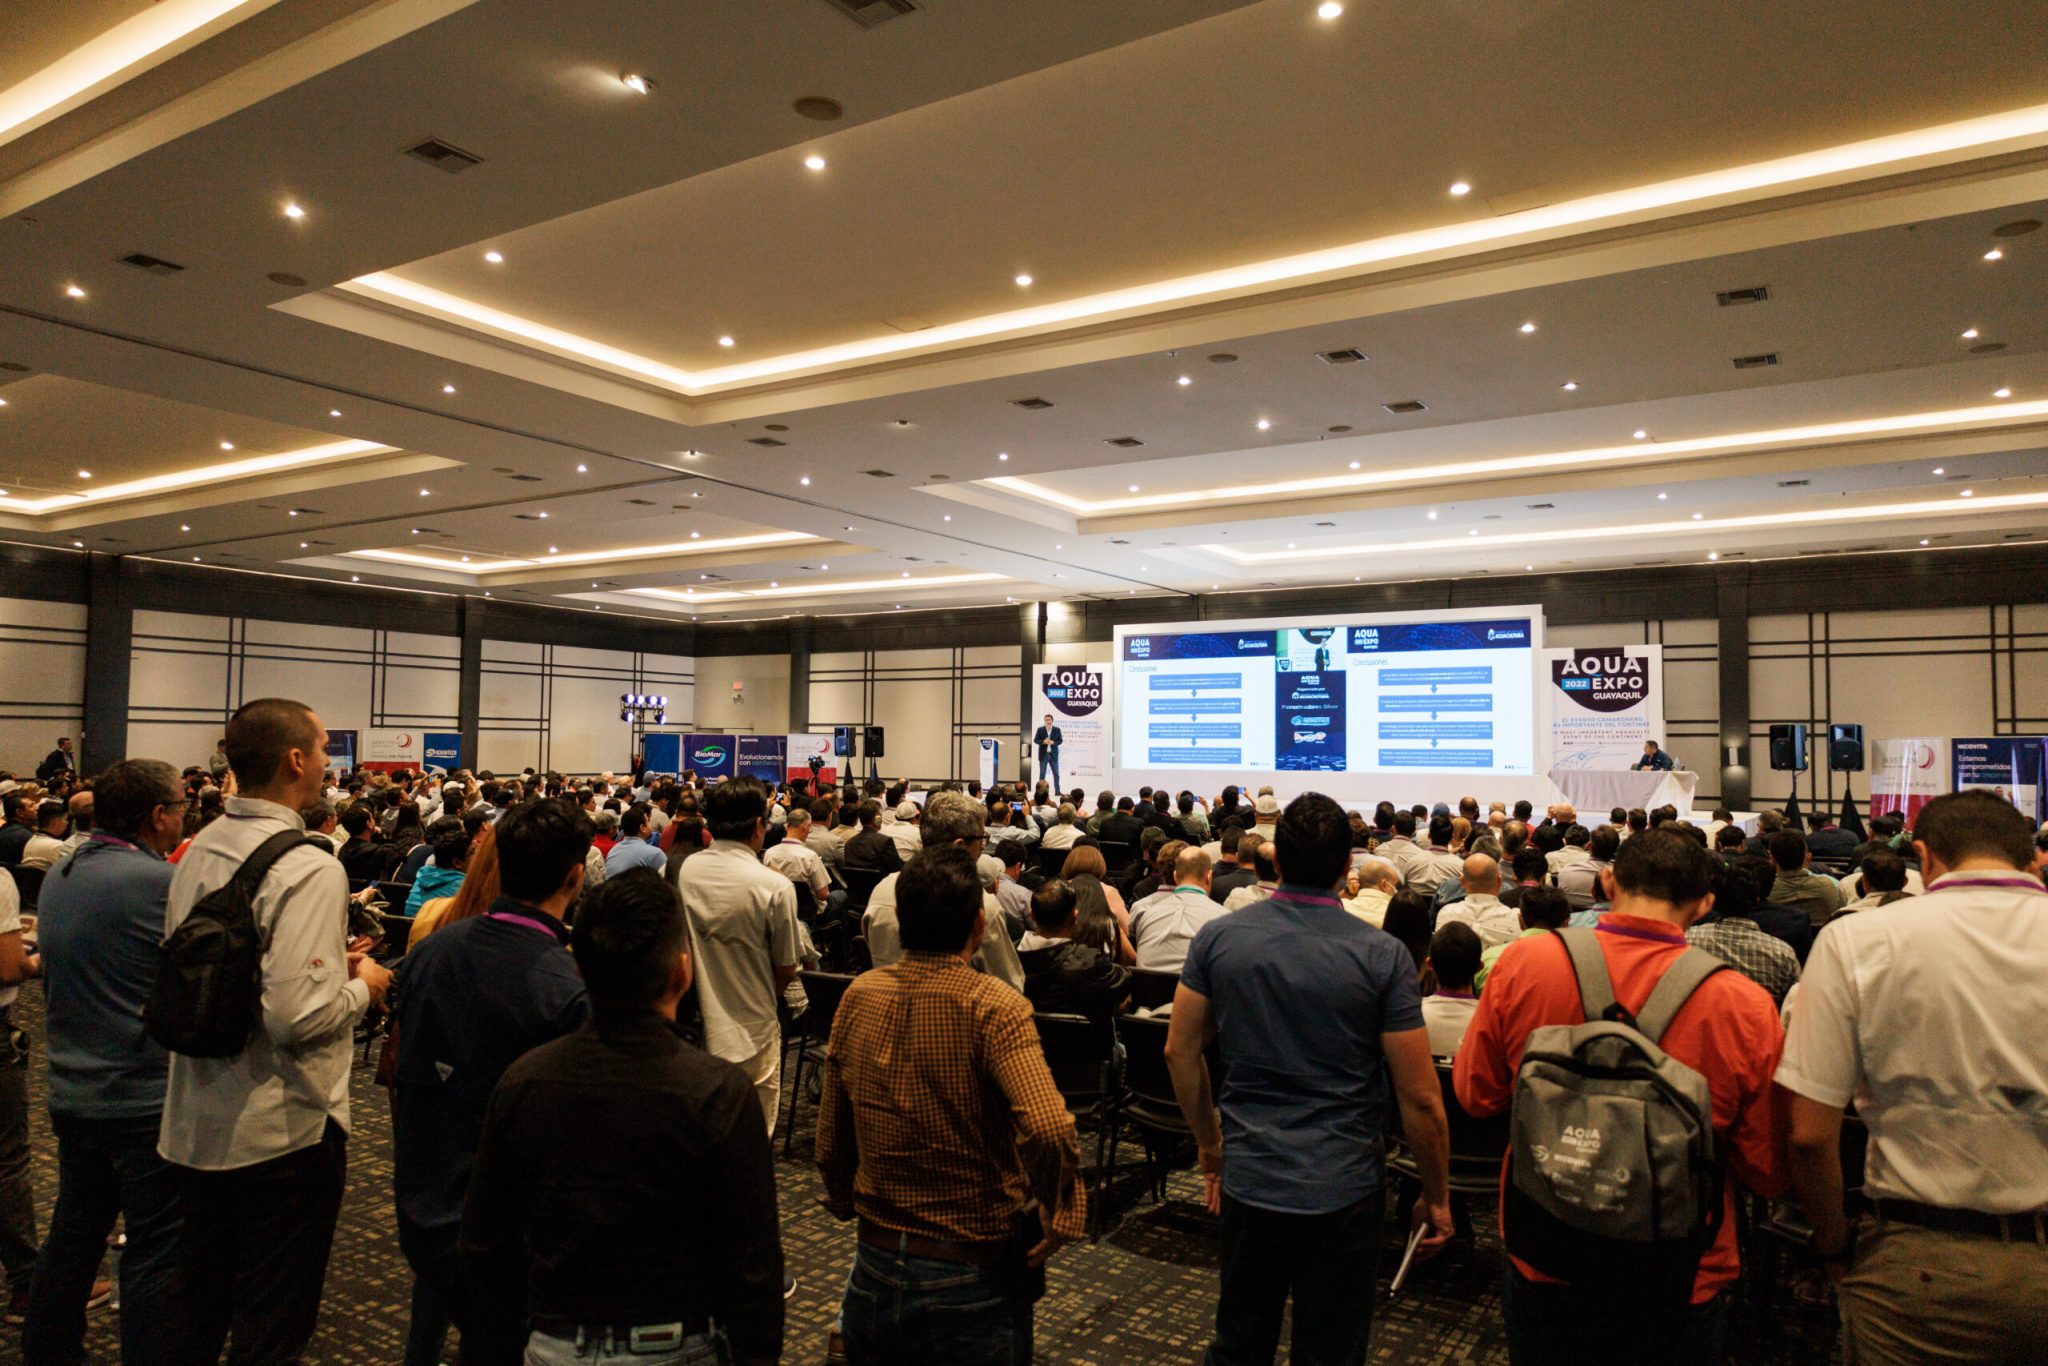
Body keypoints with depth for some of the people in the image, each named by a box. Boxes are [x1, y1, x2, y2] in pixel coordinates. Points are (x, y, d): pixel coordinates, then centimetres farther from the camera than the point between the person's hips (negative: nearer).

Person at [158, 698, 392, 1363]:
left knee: (195, 1309, 24)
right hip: (284, 1130, -8)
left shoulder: (198, 852, 3)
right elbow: (299, 1016, -29)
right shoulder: (307, 868, -23)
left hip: (196, 1124, 8)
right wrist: (362, 987, -9)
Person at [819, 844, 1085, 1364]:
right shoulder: (994, 1008, -20)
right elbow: (1047, 1130, -35)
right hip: (972, 1279, -4)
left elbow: (830, 1140, 4)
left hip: (875, 1268, 4)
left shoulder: (858, 996, -5)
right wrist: (1058, 1216, -18)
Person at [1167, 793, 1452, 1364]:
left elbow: (1180, 1052, 1)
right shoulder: (1382, 955, -13)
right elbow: (1420, 1098, -10)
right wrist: (1437, 1198, 4)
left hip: (1248, 1181, 2)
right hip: (1344, 1189, -2)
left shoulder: (1218, 937, -6)